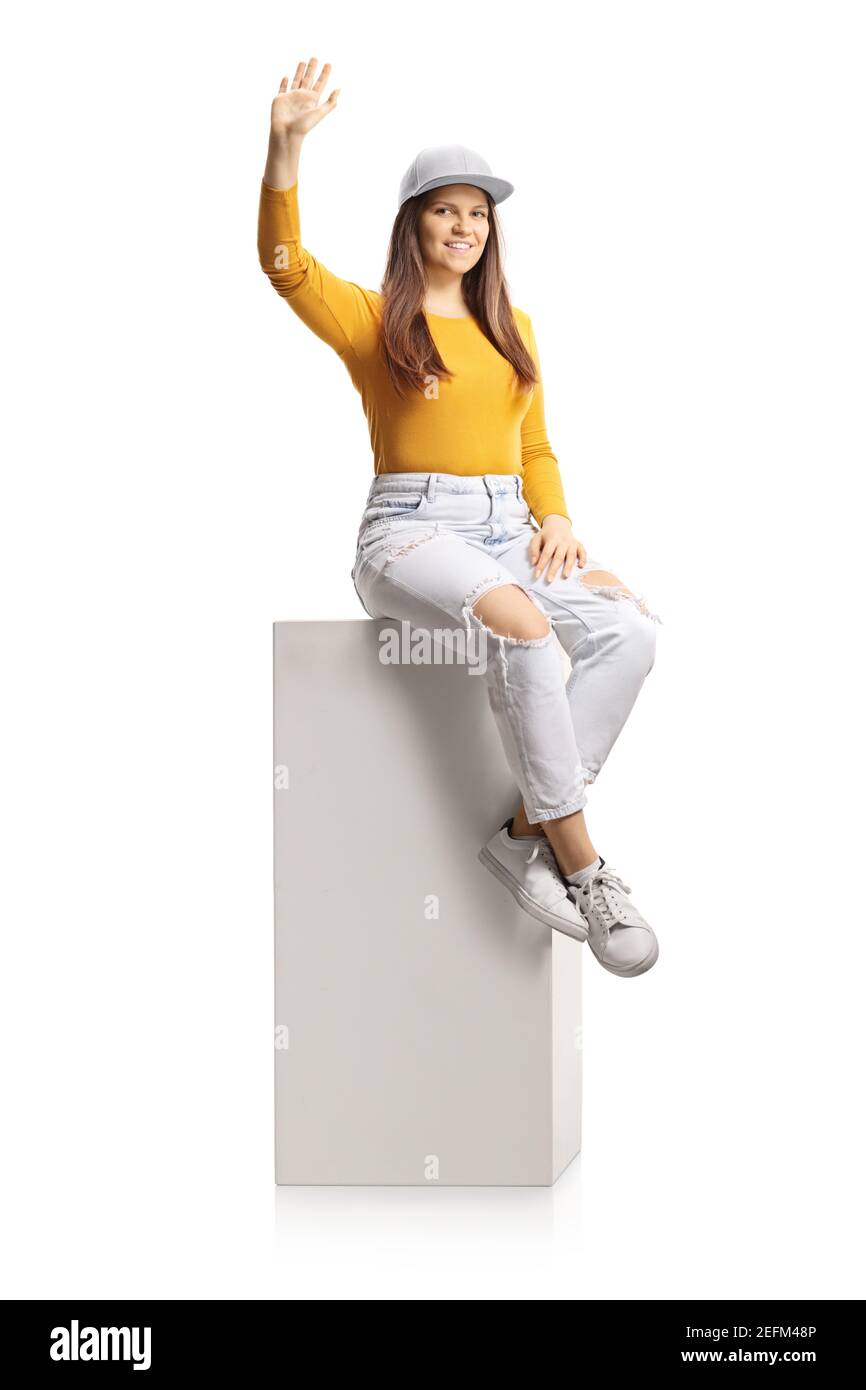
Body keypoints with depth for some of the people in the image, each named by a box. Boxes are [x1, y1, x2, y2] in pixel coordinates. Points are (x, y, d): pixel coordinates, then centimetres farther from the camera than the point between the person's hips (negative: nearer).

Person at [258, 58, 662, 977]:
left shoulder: (512, 329, 21)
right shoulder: (371, 319, 5)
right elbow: (284, 263, -12)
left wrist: (554, 518, 2)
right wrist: (286, 148, -26)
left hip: (507, 531, 5)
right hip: (409, 531, -5)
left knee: (629, 627, -24)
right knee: (523, 628, -36)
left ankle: (526, 833, -21)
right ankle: (579, 865, -28)